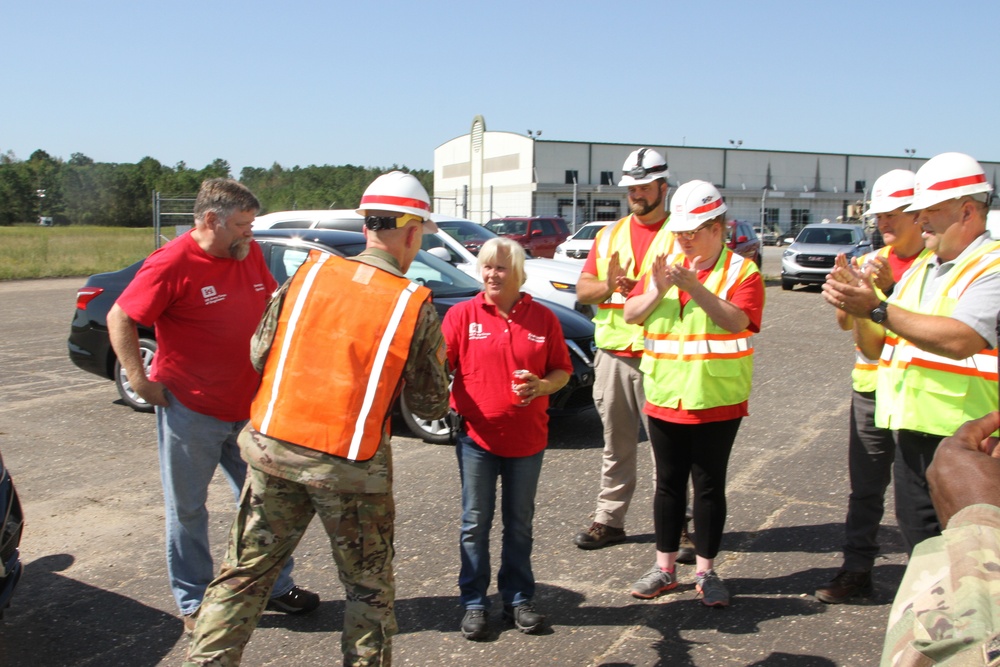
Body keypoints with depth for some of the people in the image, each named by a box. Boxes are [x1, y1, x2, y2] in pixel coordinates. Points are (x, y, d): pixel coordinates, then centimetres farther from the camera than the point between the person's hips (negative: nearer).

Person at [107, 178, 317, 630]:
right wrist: (142, 384, -15)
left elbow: (271, 301, 21)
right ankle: (194, 603, 24)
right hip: (190, 410, -6)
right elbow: (120, 320, -12)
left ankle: (277, 587, 31)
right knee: (186, 509, 8)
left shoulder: (250, 254, 4)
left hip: (249, 406, 6)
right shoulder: (173, 263, -15)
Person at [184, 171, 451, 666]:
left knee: (245, 571, 17)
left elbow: (259, 353, 4)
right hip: (351, 465, -2)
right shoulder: (416, 307, -7)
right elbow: (431, 406, -2)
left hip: (274, 445, 3)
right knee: (369, 586, 17)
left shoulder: (310, 272, -1)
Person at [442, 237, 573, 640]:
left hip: (527, 439, 1)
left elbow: (562, 372, 5)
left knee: (520, 524, 13)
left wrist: (541, 386, -15)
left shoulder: (543, 318, 1)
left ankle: (518, 599, 28)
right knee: (476, 524, 7)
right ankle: (474, 603, 20)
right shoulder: (462, 315, -3)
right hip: (477, 436, -1)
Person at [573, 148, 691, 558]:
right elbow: (582, 289, 10)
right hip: (612, 355, 5)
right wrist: (608, 286, -12)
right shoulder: (610, 235, 15)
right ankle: (609, 520, 22)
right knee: (616, 445, 13)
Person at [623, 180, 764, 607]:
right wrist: (657, 290, -15)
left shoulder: (742, 271, -4)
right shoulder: (667, 266, 10)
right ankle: (665, 568, 23)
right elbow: (630, 314, 3)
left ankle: (706, 572, 19)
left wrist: (696, 288, -28)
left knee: (709, 486, 6)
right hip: (665, 397, 4)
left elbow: (737, 321, -20)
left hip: (717, 401, -4)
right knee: (668, 483, 12)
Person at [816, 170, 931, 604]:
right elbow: (846, 322, 2)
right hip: (870, 388, 5)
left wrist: (888, 287, -24)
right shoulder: (870, 262, 9)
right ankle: (857, 569, 19)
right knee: (864, 487, 10)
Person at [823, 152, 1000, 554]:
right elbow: (873, 348, 15)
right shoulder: (917, 271, 17)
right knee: (921, 550, 16)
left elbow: (960, 340, -26)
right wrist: (857, 306, -3)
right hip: (909, 433, 7)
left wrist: (877, 308, -24)